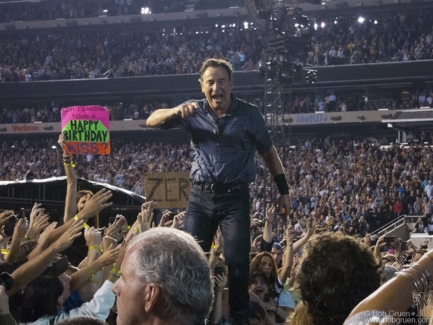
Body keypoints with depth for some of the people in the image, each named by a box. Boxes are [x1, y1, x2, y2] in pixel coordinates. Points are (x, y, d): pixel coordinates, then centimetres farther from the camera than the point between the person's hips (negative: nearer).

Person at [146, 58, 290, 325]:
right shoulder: (195, 111, 1)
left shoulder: (249, 114, -4)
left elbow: (269, 153, 6)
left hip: (235, 197, -2)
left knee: (237, 260, -6)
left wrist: (284, 191, 5)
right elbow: (152, 121, -1)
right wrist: (177, 111, -22)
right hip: (201, 196, 3)